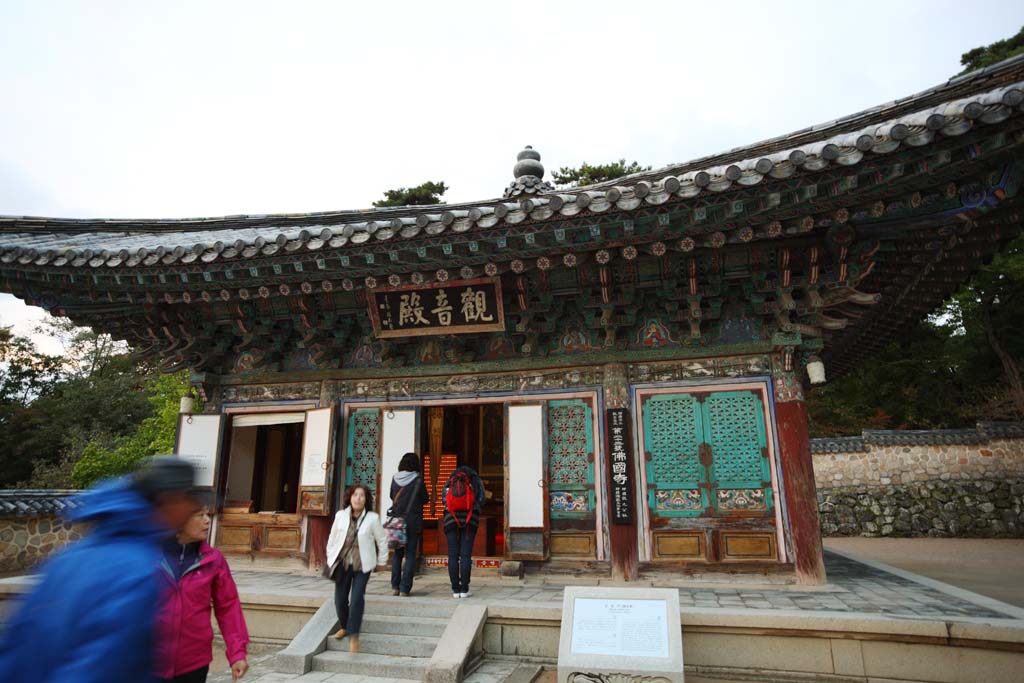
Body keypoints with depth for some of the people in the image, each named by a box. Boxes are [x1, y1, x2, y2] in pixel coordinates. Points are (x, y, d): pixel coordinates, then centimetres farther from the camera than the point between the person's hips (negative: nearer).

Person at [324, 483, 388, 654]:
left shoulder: (372, 518, -10)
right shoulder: (341, 515, -1)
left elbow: (382, 540, 0)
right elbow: (332, 538, 9)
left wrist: (381, 561, 5)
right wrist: (330, 560, 9)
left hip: (362, 565, -3)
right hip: (342, 564, 3)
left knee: (357, 599, -14)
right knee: (340, 600, 9)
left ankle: (353, 635, -1)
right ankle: (344, 627, 36)